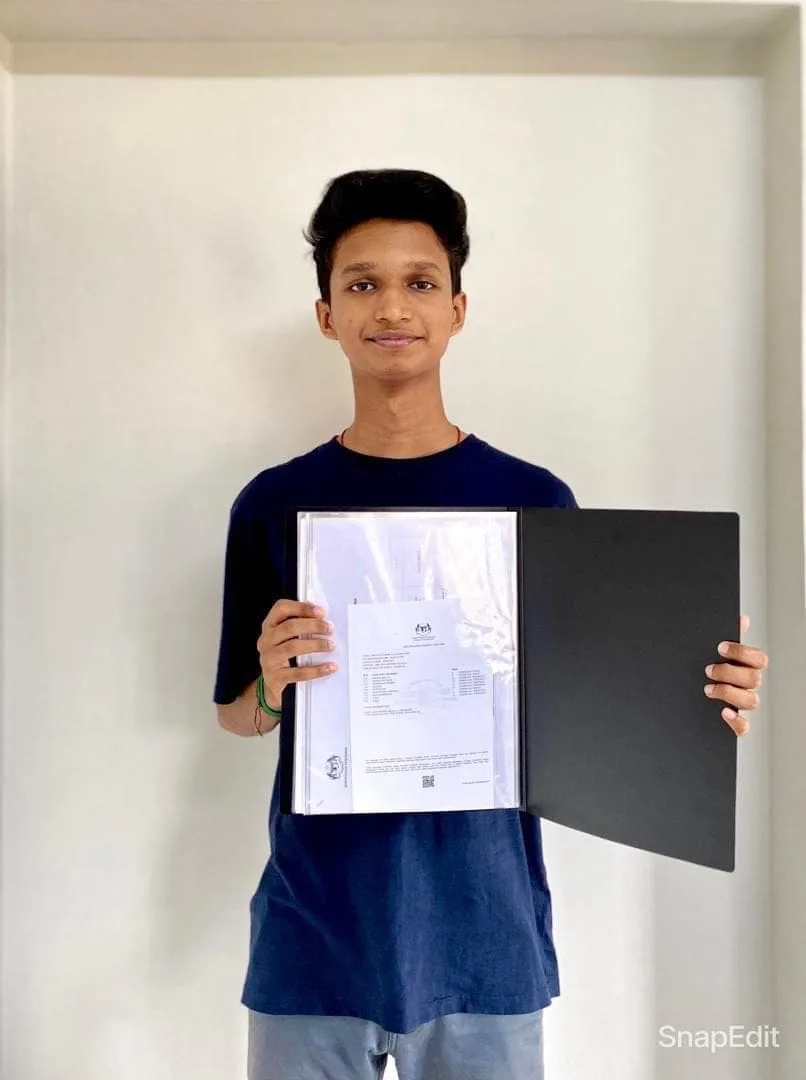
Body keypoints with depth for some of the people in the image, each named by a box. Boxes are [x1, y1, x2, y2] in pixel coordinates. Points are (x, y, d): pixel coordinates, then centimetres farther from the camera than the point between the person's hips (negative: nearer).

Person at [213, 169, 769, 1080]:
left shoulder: (534, 501, -4)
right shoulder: (274, 505, -2)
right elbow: (234, 712, 4)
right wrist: (273, 688, -18)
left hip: (483, 933, 0)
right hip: (314, 927, 1)